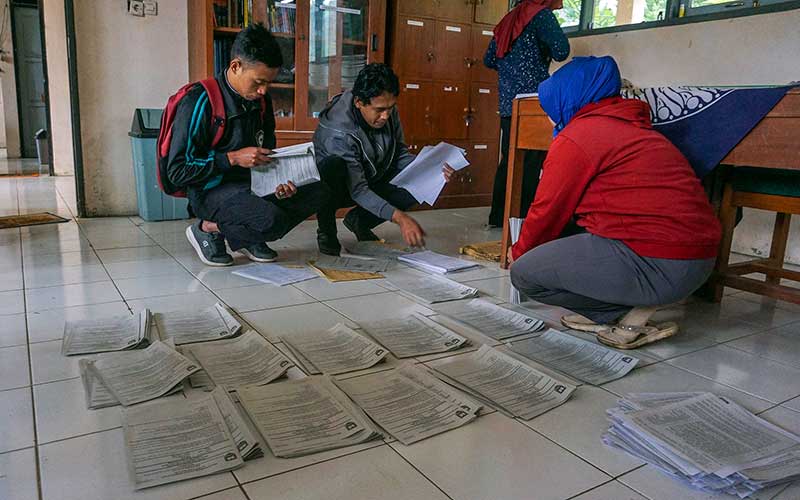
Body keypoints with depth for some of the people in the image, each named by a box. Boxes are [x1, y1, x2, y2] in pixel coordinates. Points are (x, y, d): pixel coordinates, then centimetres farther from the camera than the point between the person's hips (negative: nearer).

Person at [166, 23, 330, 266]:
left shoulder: (261, 101, 6)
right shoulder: (199, 103, -15)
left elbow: (268, 154, 20)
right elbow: (176, 170, -16)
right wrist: (233, 158, -22)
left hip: (253, 183, 8)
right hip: (212, 190, -7)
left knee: (318, 190, -9)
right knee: (272, 221, -34)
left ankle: (246, 237, -3)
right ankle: (207, 229, -5)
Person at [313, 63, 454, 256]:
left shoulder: (389, 113, -12)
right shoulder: (338, 131, -32)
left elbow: (400, 154, -1)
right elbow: (357, 190, -35)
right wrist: (399, 217, -46)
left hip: (371, 180, 6)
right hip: (339, 188, -6)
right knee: (334, 164, -40)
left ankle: (359, 220, 3)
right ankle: (326, 231, -13)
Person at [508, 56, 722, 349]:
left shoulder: (575, 138, -7)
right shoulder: (631, 126, 22)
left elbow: (548, 212, 0)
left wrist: (518, 252, 20)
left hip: (659, 267, -10)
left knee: (524, 273, -4)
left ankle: (629, 316, -1)